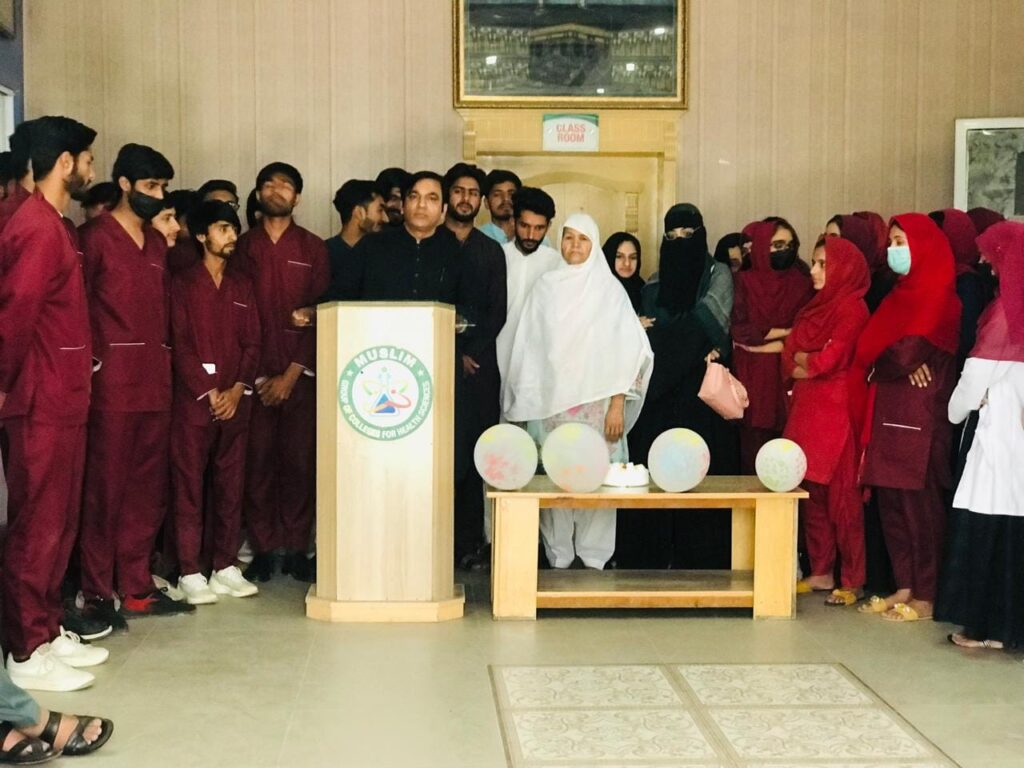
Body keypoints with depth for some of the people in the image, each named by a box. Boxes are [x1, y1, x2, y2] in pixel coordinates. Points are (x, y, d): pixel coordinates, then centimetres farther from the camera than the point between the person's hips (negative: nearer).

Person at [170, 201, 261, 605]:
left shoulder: (242, 286, 14)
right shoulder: (183, 284, 2)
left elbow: (252, 343, 9)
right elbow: (180, 344, -4)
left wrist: (237, 390, -5)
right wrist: (210, 393, -10)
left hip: (235, 400, 4)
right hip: (193, 400, -4)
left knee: (230, 484, 6)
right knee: (189, 485, -3)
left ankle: (225, 568, 13)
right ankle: (190, 573, 0)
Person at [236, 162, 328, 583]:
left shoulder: (313, 248, 7)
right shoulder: (243, 247, 9)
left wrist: (292, 373, -5)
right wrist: (251, 372, -3)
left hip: (300, 373, 0)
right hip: (254, 373, 1)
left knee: (300, 461, -1)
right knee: (258, 462, -1)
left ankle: (296, 548, 8)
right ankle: (262, 549, 7)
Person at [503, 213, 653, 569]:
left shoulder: (609, 289, 2)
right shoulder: (546, 287, 7)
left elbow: (628, 352, -1)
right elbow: (528, 349, 8)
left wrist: (617, 405, -8)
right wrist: (525, 405, 5)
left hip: (596, 403, -1)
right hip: (551, 403, 2)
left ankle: (593, 560, 6)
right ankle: (558, 559, 10)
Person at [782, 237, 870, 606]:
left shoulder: (852, 308, -8)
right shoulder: (817, 306, 18)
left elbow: (830, 359, -16)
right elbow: (790, 353, 11)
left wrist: (804, 361, 1)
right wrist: (807, 363, -8)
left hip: (835, 409, -8)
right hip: (807, 407, 8)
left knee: (841, 496, -5)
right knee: (812, 494, 9)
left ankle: (853, 580, 0)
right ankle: (821, 572, 17)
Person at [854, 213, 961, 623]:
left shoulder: (937, 294, -8)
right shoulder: (903, 293, 18)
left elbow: (913, 350, -18)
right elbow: (872, 349, 15)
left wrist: (879, 363, -1)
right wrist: (897, 363, -5)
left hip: (919, 412, -8)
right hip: (890, 409, 8)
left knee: (919, 501, -4)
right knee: (891, 501, 9)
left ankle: (925, 596, 2)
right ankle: (905, 586, 17)